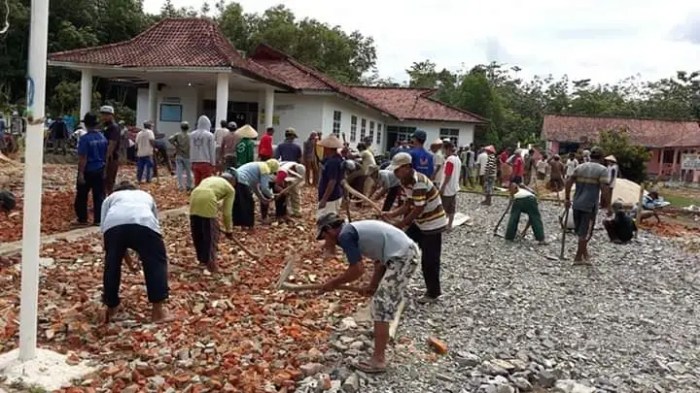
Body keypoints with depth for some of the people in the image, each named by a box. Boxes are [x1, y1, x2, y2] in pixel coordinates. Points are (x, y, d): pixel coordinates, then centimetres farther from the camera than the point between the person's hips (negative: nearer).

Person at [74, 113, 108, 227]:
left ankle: (82, 219, 14)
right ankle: (98, 219, 10)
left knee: (82, 196, 8)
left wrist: (81, 173, -15)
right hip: (100, 170, 5)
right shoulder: (103, 138, 2)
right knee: (99, 196, 8)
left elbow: (83, 158, -17)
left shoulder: (85, 139, -15)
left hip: (88, 171, -5)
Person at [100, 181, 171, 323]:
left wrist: (128, 260, 39)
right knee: (156, 262, 15)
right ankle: (158, 310, 12)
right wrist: (145, 253, 57)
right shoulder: (146, 195, 43)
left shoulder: (110, 198, 39)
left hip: (113, 223, 1)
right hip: (144, 222, 0)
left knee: (112, 265, 22)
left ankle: (111, 309, 34)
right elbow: (156, 221, 45)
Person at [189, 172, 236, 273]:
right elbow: (227, 212, 16)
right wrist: (229, 229, 25)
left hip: (194, 197, 6)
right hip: (207, 200, -6)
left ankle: (202, 258, 32)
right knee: (211, 234, 9)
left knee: (197, 233, 18)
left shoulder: (210, 178, 35)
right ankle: (211, 262, 12)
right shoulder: (230, 188, 19)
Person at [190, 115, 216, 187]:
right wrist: (213, 164, 3)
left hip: (195, 163, 5)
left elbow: (191, 150, 11)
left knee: (197, 183, 12)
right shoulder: (209, 135, -8)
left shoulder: (192, 135, 5)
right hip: (206, 163, -5)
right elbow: (212, 151, -5)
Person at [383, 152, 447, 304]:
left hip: (433, 223, -9)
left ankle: (433, 292, 16)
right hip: (419, 222, 9)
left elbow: (418, 209, -28)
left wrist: (400, 224, -20)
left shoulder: (419, 182, -30)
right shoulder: (406, 181, -1)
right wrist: (391, 214, -10)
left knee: (429, 260, 0)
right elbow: (408, 205, 4)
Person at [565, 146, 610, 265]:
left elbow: (568, 182, 2)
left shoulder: (580, 167, 9)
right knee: (584, 233, 4)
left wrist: (567, 199, 9)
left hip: (577, 204, 5)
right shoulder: (602, 170, -5)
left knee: (581, 232, 17)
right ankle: (578, 258, 9)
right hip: (590, 205, -5)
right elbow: (604, 188, -14)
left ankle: (585, 255, 29)